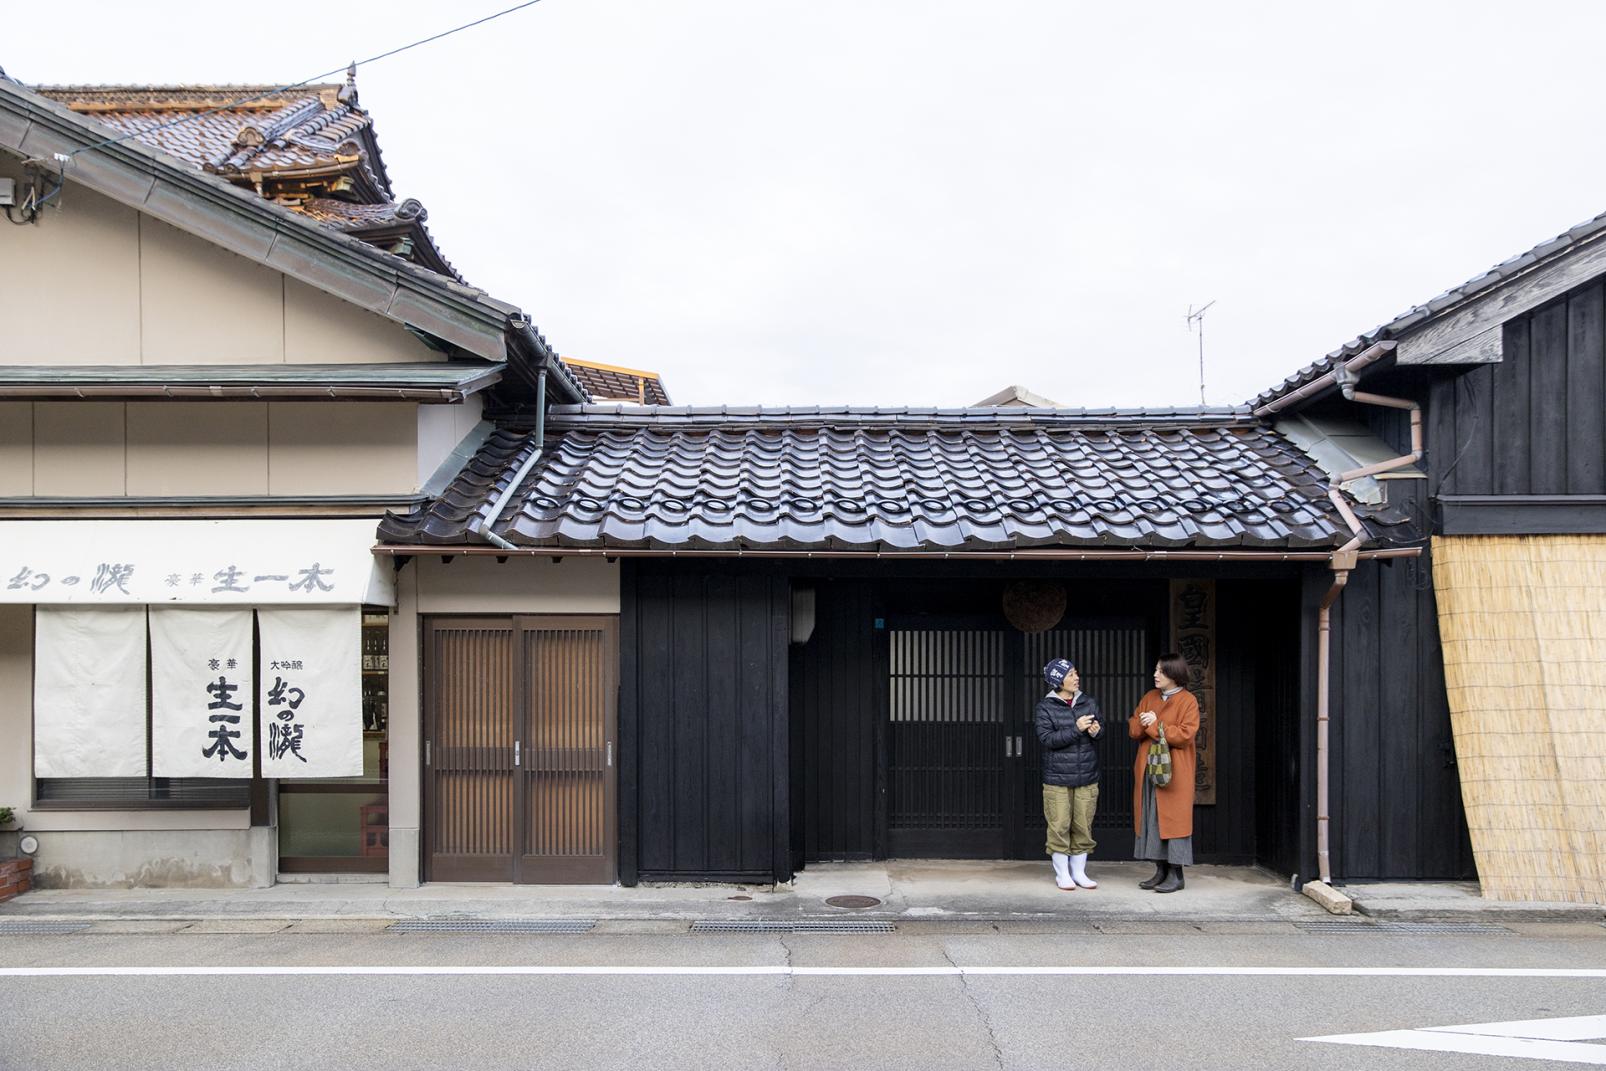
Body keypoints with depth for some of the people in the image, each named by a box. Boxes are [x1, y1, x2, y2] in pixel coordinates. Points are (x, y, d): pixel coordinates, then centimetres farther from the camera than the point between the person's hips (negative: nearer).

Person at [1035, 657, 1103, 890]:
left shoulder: (1089, 703, 6)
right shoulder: (1045, 708, -5)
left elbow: (1101, 725, 15)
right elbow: (1046, 738, -13)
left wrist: (1096, 731, -10)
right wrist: (1076, 729, -21)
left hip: (1087, 778, 4)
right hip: (1057, 778, -3)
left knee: (1083, 826, 8)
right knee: (1059, 827, 1)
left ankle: (1079, 872, 21)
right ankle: (1062, 874, 14)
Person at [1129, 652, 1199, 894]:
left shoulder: (1188, 701, -6)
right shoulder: (1149, 697, 14)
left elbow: (1185, 734, -16)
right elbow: (1133, 729, 12)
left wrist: (1155, 726, -13)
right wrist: (1142, 723, -10)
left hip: (1174, 772, -6)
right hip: (1147, 771, 6)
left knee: (1173, 820, -3)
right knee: (1151, 820, 8)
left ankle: (1176, 874, 5)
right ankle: (1161, 871, 17)